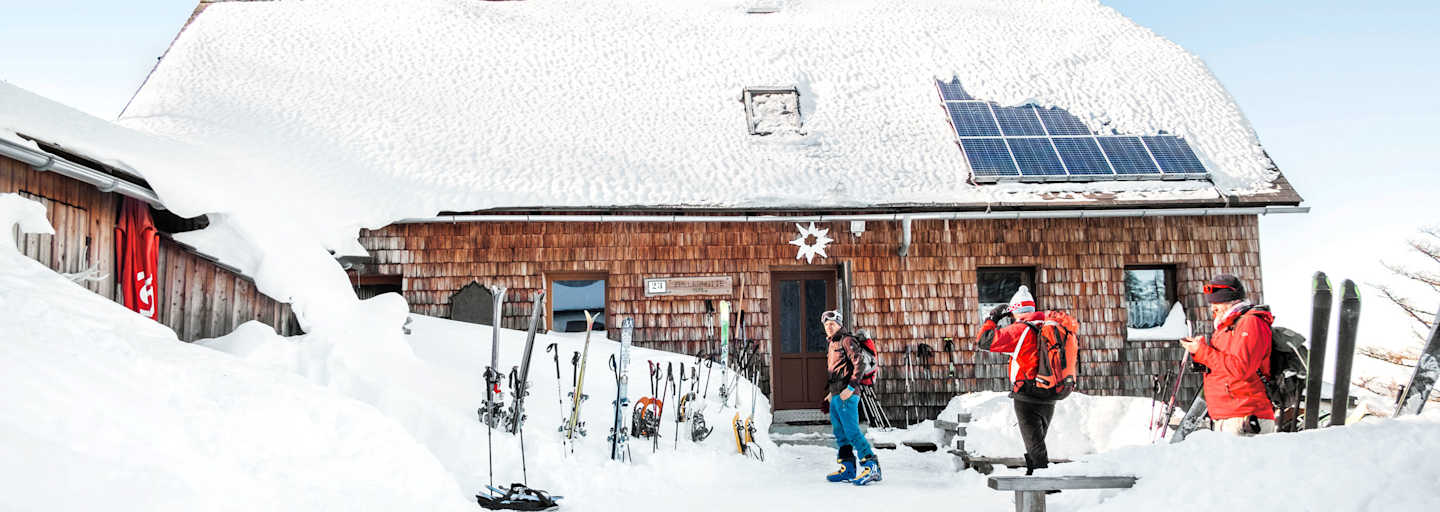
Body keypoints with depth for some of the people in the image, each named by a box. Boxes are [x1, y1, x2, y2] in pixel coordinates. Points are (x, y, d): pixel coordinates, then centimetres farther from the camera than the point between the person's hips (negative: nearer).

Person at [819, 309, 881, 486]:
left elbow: (858, 365, -15)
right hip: (836, 396, 10)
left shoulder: (847, 341, -5)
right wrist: (830, 394, 27)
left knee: (852, 431, -14)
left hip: (846, 394, -9)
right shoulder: (832, 345, 22)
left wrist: (851, 387, -23)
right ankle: (848, 469, 12)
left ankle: (872, 466, -15)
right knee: (840, 433, 9)